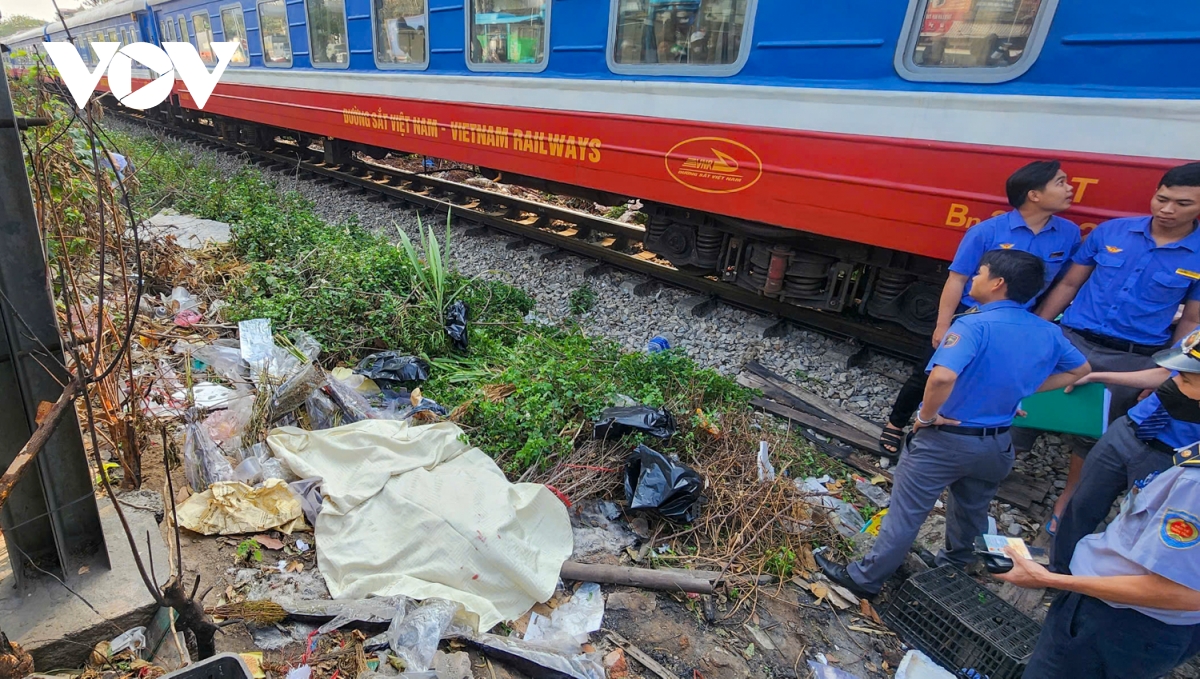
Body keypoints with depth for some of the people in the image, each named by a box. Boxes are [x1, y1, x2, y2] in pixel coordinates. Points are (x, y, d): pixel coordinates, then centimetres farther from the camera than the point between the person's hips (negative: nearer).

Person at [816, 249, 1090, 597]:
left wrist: (926, 415, -23)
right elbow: (1080, 371, 19)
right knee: (972, 512, 27)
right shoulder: (1048, 332, 0)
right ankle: (956, 571, 48)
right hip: (995, 445, 7)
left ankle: (865, 579, 15)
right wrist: (1025, 388, 12)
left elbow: (943, 376, -40)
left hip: (945, 438, -7)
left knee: (905, 512, 3)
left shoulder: (974, 325, -24)